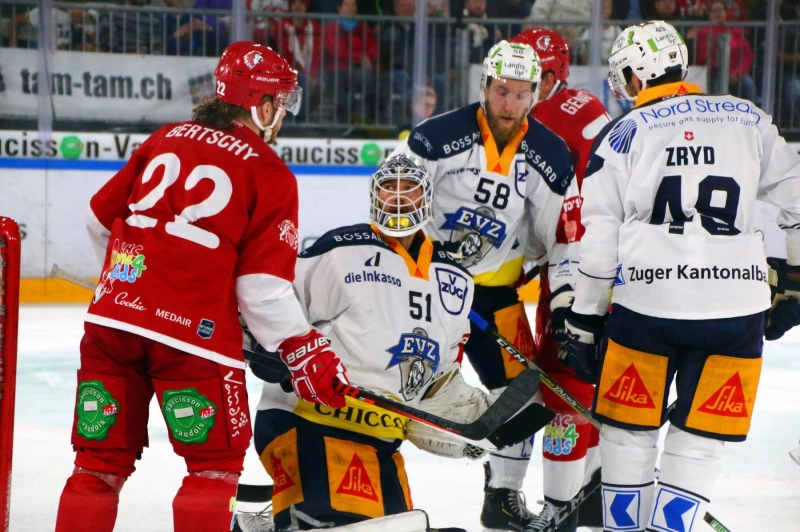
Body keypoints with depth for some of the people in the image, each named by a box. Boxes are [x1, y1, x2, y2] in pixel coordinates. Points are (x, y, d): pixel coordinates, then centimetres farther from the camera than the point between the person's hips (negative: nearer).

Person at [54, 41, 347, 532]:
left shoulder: (166, 140, 15)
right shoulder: (270, 174, -1)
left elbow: (101, 219, 22)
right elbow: (263, 285, -7)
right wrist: (306, 353, 0)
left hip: (114, 316, 5)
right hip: (194, 328, -5)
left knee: (104, 457, 13)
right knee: (217, 460, 7)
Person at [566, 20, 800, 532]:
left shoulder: (624, 134, 5)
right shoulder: (749, 122, 10)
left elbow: (599, 240, 2)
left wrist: (583, 323, 9)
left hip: (645, 303, -1)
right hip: (734, 307, 1)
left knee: (629, 432, 15)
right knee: (699, 443, 8)